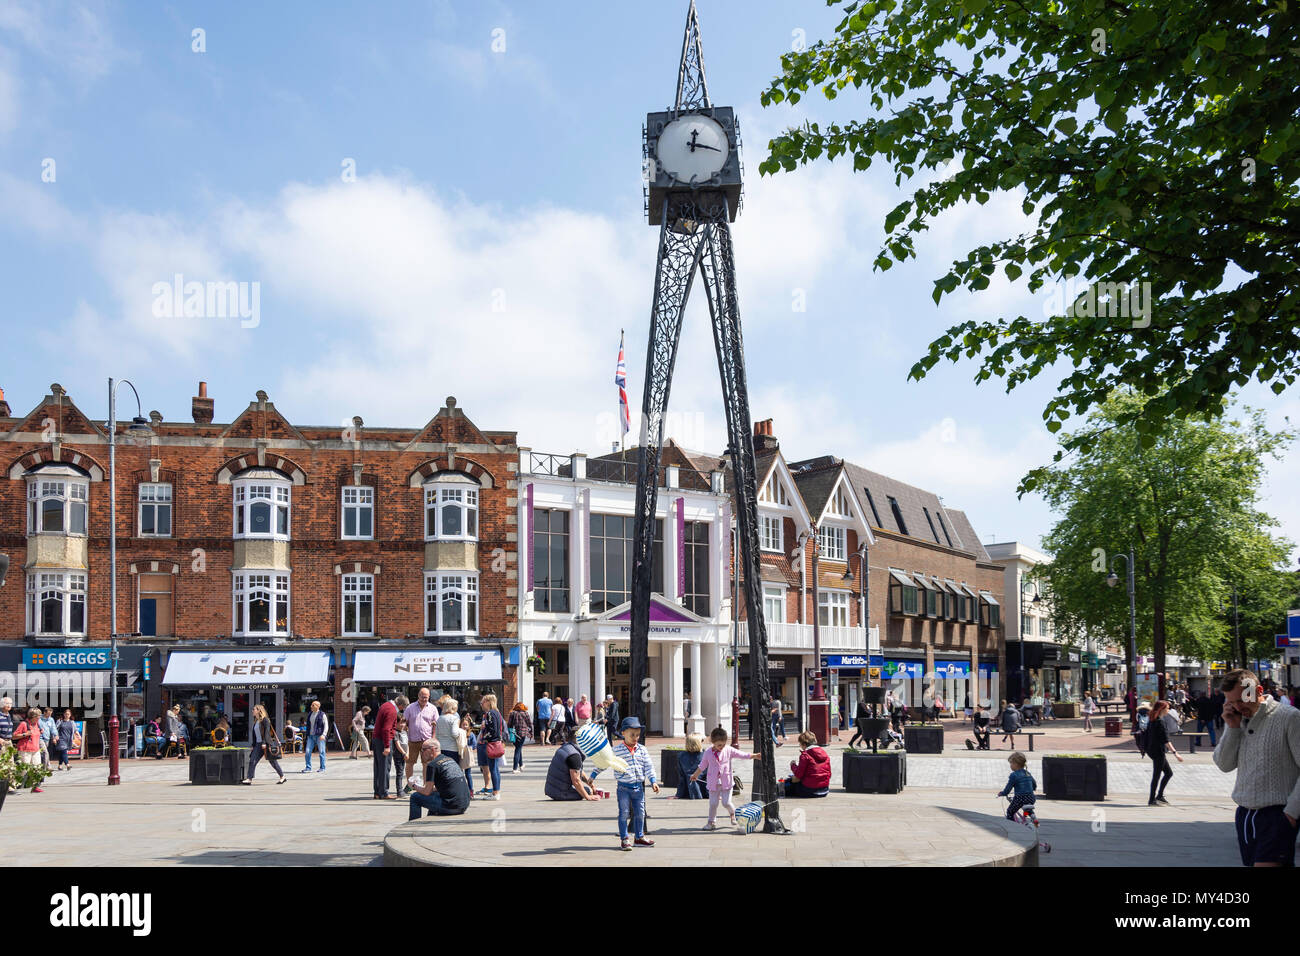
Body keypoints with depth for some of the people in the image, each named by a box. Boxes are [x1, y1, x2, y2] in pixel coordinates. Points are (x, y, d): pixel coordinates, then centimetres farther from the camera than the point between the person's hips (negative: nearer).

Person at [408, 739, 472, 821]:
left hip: (451, 807, -8)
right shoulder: (451, 760, 17)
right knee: (434, 794, 34)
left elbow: (427, 792, -5)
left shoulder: (432, 765, -7)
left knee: (415, 797, 5)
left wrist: (415, 786, 13)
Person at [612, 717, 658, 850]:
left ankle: (639, 837, 26)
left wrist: (653, 781, -5)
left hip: (638, 787, 4)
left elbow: (649, 766, 5)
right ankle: (624, 839, 9)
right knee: (624, 813, 0)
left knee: (640, 813, 12)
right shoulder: (616, 750, -9)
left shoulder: (642, 750, 4)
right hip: (624, 787, -4)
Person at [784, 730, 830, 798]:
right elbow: (829, 774, 12)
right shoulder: (824, 753, 8)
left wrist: (793, 765, 6)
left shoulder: (805, 755, -12)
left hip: (810, 790, -7)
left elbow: (798, 775, -11)